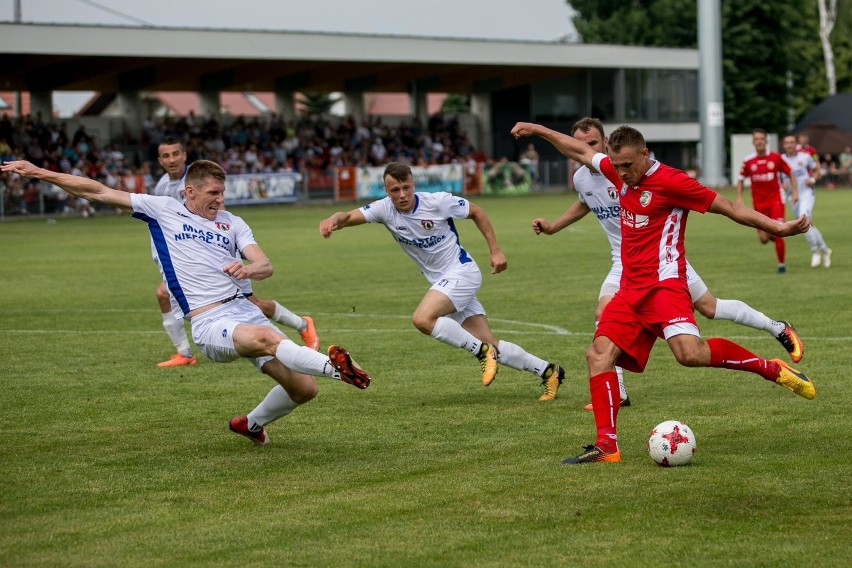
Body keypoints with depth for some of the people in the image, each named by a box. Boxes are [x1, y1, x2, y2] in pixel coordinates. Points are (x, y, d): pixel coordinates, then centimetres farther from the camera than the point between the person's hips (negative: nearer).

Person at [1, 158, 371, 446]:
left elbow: (265, 267, 8)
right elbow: (98, 192, 7)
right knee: (266, 338, -38)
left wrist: (248, 269, -17)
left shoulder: (232, 223, 17)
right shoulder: (162, 210, 9)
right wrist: (40, 173, 2)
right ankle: (335, 367, -45)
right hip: (209, 323, -5)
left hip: (243, 309, 5)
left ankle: (253, 423, 25)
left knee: (303, 388, -3)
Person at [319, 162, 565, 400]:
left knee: (422, 319, -28)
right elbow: (350, 216, -17)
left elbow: (476, 212, -1)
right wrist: (334, 220, -40)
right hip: (442, 281, 6)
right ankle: (547, 371, 17)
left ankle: (482, 352, -14)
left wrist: (495, 250, -2)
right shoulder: (384, 209, -6)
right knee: (490, 346, 3)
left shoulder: (438, 201, -16)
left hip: (461, 271, -6)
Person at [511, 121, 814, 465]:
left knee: (689, 352, -27)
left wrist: (777, 227, -14)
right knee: (599, 353, -7)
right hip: (630, 290, 8)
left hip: (663, 283, -8)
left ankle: (771, 369, -10)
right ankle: (606, 444, -7)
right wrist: (538, 130, 32)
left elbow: (728, 208, -8)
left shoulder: (670, 181, -11)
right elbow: (581, 152, 27)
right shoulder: (618, 172, 10)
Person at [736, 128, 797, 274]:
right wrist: (739, 198, -1)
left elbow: (790, 174, 5)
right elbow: (740, 180, 10)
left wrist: (795, 191, -4)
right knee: (764, 239, 0)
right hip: (759, 202, 2)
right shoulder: (748, 161, -1)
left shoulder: (775, 157, -4)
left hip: (776, 199, -2)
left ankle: (781, 264, 1)